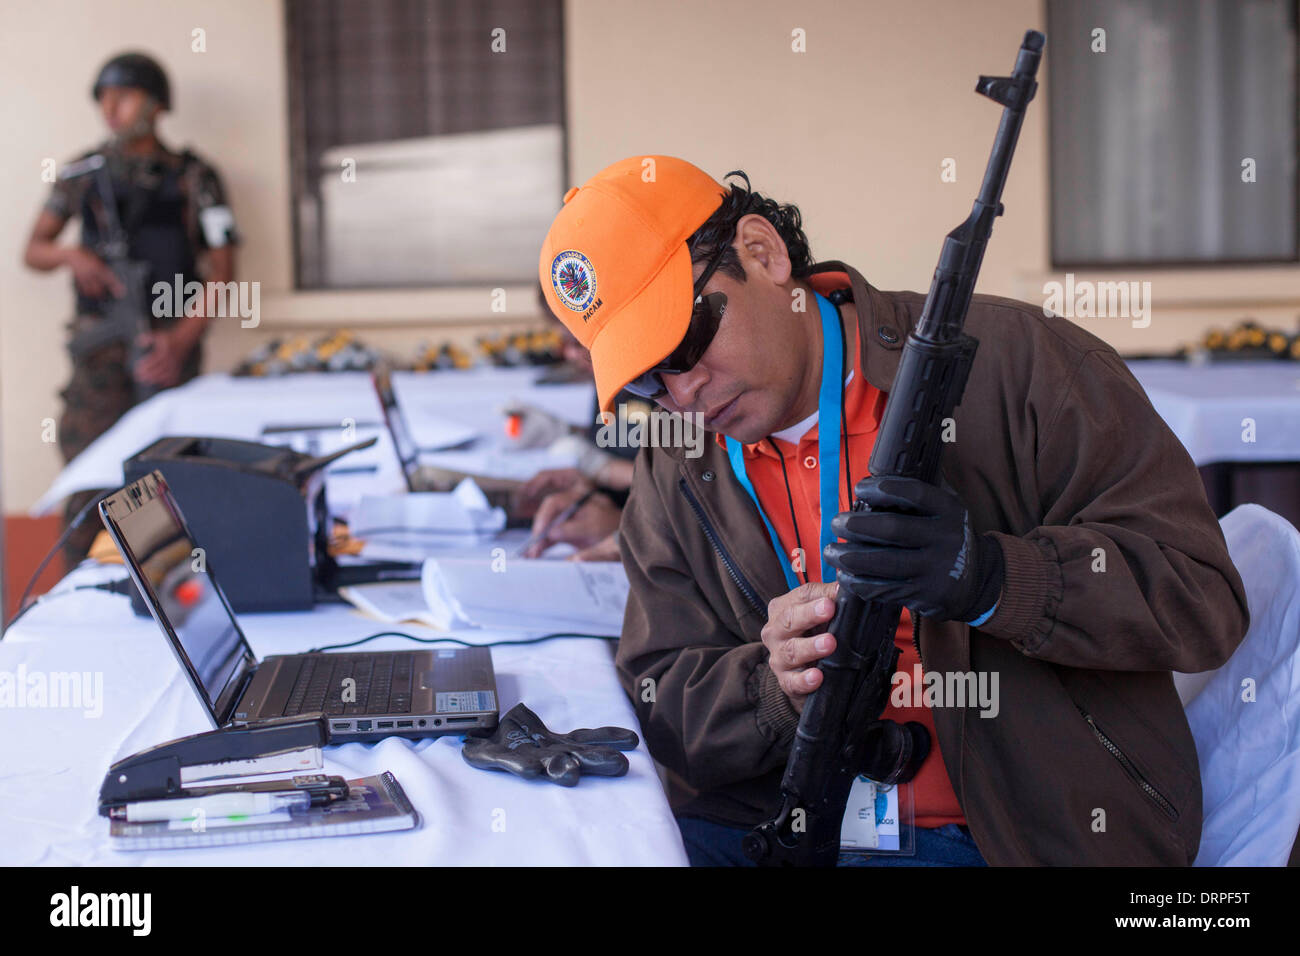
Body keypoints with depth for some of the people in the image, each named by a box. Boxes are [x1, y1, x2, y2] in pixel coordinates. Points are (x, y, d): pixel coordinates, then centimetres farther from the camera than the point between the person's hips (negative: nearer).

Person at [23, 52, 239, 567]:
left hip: (168, 344, -1)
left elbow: (222, 271, 1)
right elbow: (33, 250, 15)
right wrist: (71, 256, -9)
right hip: (100, 346, 2)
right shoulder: (85, 172, 11)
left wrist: (180, 340, -11)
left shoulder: (192, 177, 4)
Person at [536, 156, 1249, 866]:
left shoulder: (1012, 361, -8)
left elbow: (1202, 594, -11)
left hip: (1032, 835, -3)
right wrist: (778, 688, -18)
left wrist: (990, 576, -28)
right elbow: (663, 709, 4)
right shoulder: (672, 481, 7)